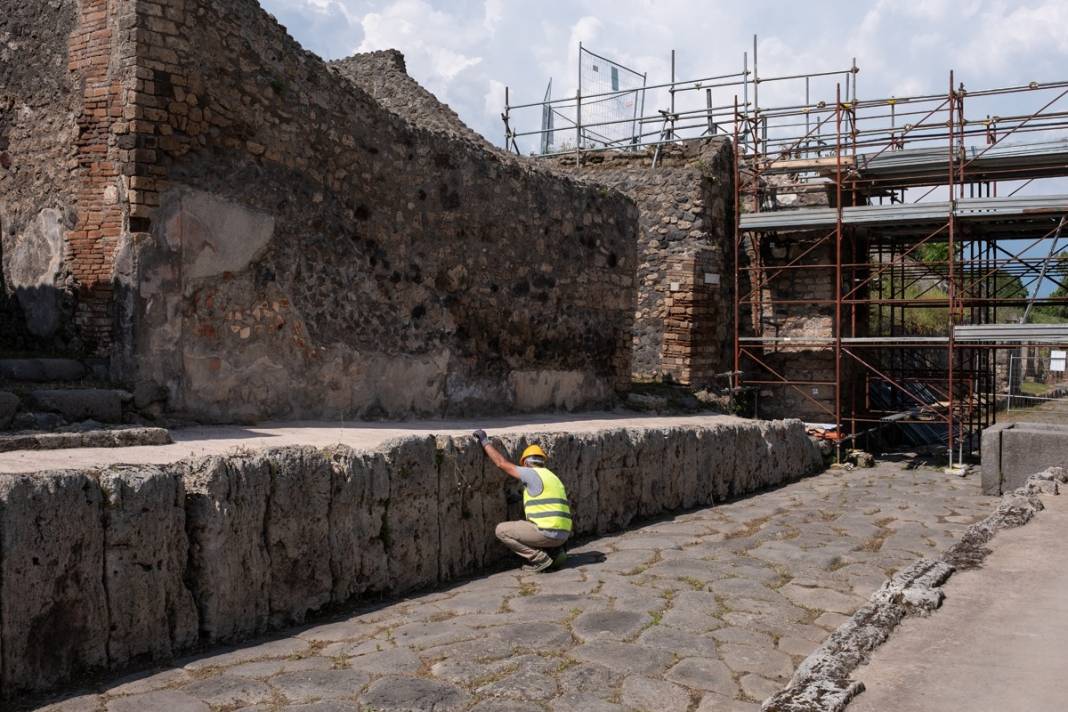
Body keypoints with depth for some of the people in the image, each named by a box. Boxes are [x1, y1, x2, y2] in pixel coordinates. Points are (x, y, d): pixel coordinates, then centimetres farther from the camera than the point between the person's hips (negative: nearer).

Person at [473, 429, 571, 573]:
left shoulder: (532, 474, -3)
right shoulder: (551, 476, 22)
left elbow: (501, 463, -1)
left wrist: (485, 441, 8)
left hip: (548, 532, -8)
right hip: (563, 535, 8)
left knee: (501, 530, 2)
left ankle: (540, 558, -4)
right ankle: (555, 550, 11)